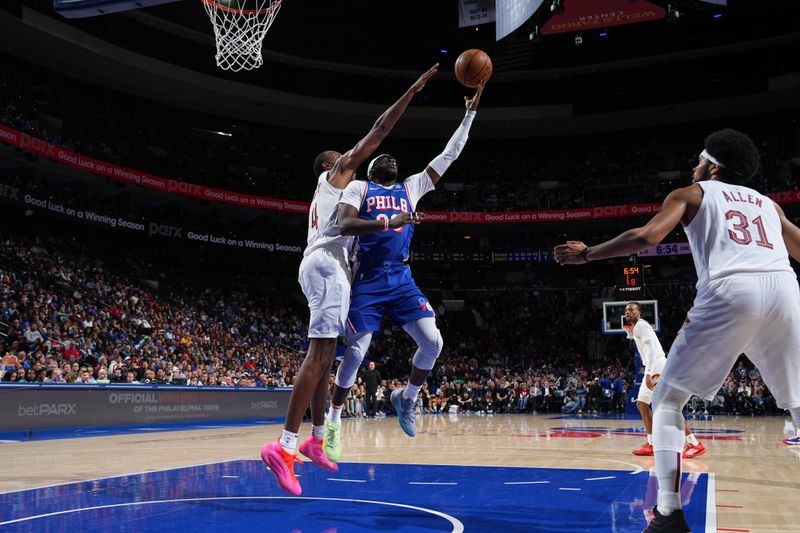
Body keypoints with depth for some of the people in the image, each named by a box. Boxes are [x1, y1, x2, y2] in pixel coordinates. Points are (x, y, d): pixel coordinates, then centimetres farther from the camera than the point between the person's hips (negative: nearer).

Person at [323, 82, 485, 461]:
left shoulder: (411, 188, 16)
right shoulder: (358, 187, 4)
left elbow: (448, 156, 15)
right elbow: (344, 225, -14)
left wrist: (470, 113, 13)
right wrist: (389, 222, -27)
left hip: (401, 280, 4)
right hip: (368, 281, -4)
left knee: (433, 341, -10)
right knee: (356, 351, -6)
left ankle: (405, 398, 16)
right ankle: (333, 419, 13)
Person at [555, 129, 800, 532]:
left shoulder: (690, 194, 19)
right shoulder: (767, 203, 31)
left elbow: (648, 235, 1)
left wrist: (586, 254, 10)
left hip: (730, 290, -4)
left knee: (666, 401, 10)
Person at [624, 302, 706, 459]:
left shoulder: (641, 325, -8)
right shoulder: (636, 328, 24)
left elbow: (652, 349, -20)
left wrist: (648, 373, -27)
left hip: (657, 367, -11)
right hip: (653, 369, 11)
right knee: (641, 404, 10)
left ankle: (695, 444, -18)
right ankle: (651, 444, 11)